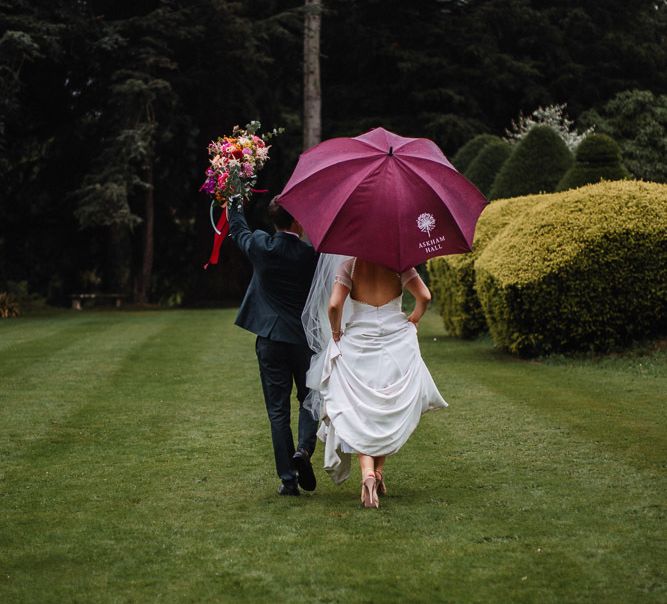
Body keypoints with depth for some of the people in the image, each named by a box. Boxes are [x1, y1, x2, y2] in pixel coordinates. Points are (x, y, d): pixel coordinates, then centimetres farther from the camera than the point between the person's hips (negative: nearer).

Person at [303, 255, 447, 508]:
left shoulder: (348, 265, -5)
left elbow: (334, 305, -14)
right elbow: (424, 297, -8)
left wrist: (336, 333, 2)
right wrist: (412, 321, 9)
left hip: (357, 344, -1)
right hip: (397, 343, 1)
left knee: (359, 413, 2)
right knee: (391, 411, 17)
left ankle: (367, 473, -18)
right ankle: (379, 471, 14)